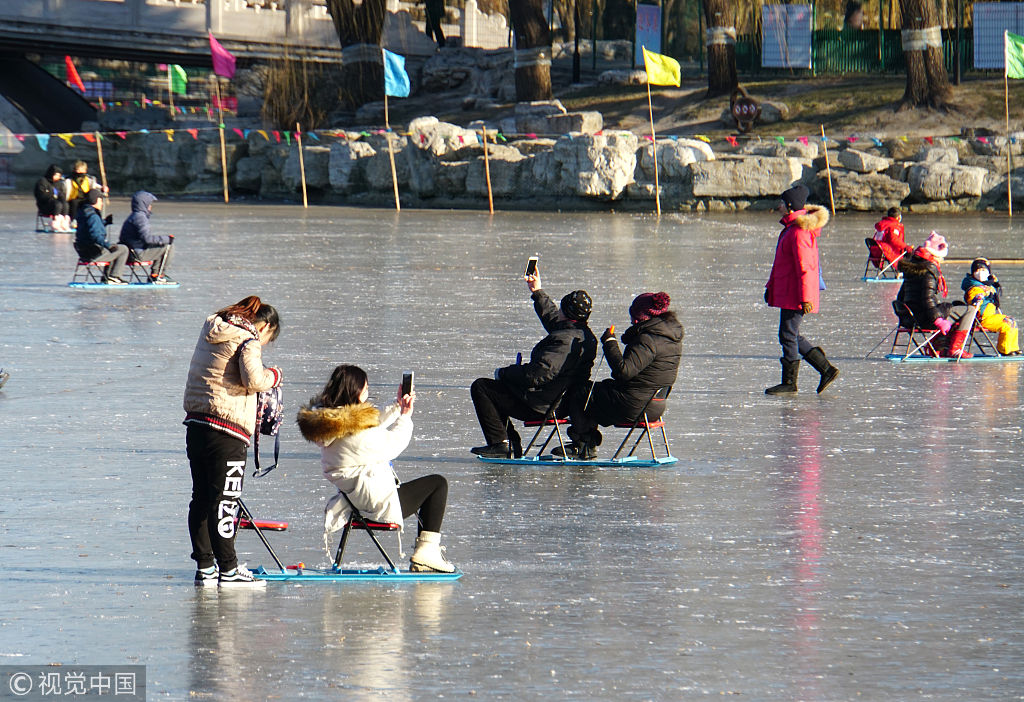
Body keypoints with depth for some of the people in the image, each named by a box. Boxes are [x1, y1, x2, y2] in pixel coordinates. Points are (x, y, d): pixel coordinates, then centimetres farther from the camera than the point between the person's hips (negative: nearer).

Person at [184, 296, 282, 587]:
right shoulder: (248, 340, -8)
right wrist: (273, 375, -1)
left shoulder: (210, 331, 17)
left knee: (201, 498, 11)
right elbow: (253, 379, -22)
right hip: (226, 431, -8)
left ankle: (205, 567, 15)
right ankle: (228, 570, -2)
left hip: (195, 423, 8)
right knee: (224, 499, -5)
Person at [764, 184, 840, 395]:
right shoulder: (790, 227, 15)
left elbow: (804, 267, -21)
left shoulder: (799, 232, -17)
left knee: (788, 336, -4)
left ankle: (789, 383, 3)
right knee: (791, 336, 13)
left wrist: (805, 297, -23)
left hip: (795, 295, -11)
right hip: (786, 292, 11)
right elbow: (780, 263, 24)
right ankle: (827, 370, 15)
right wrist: (771, 287, 25)